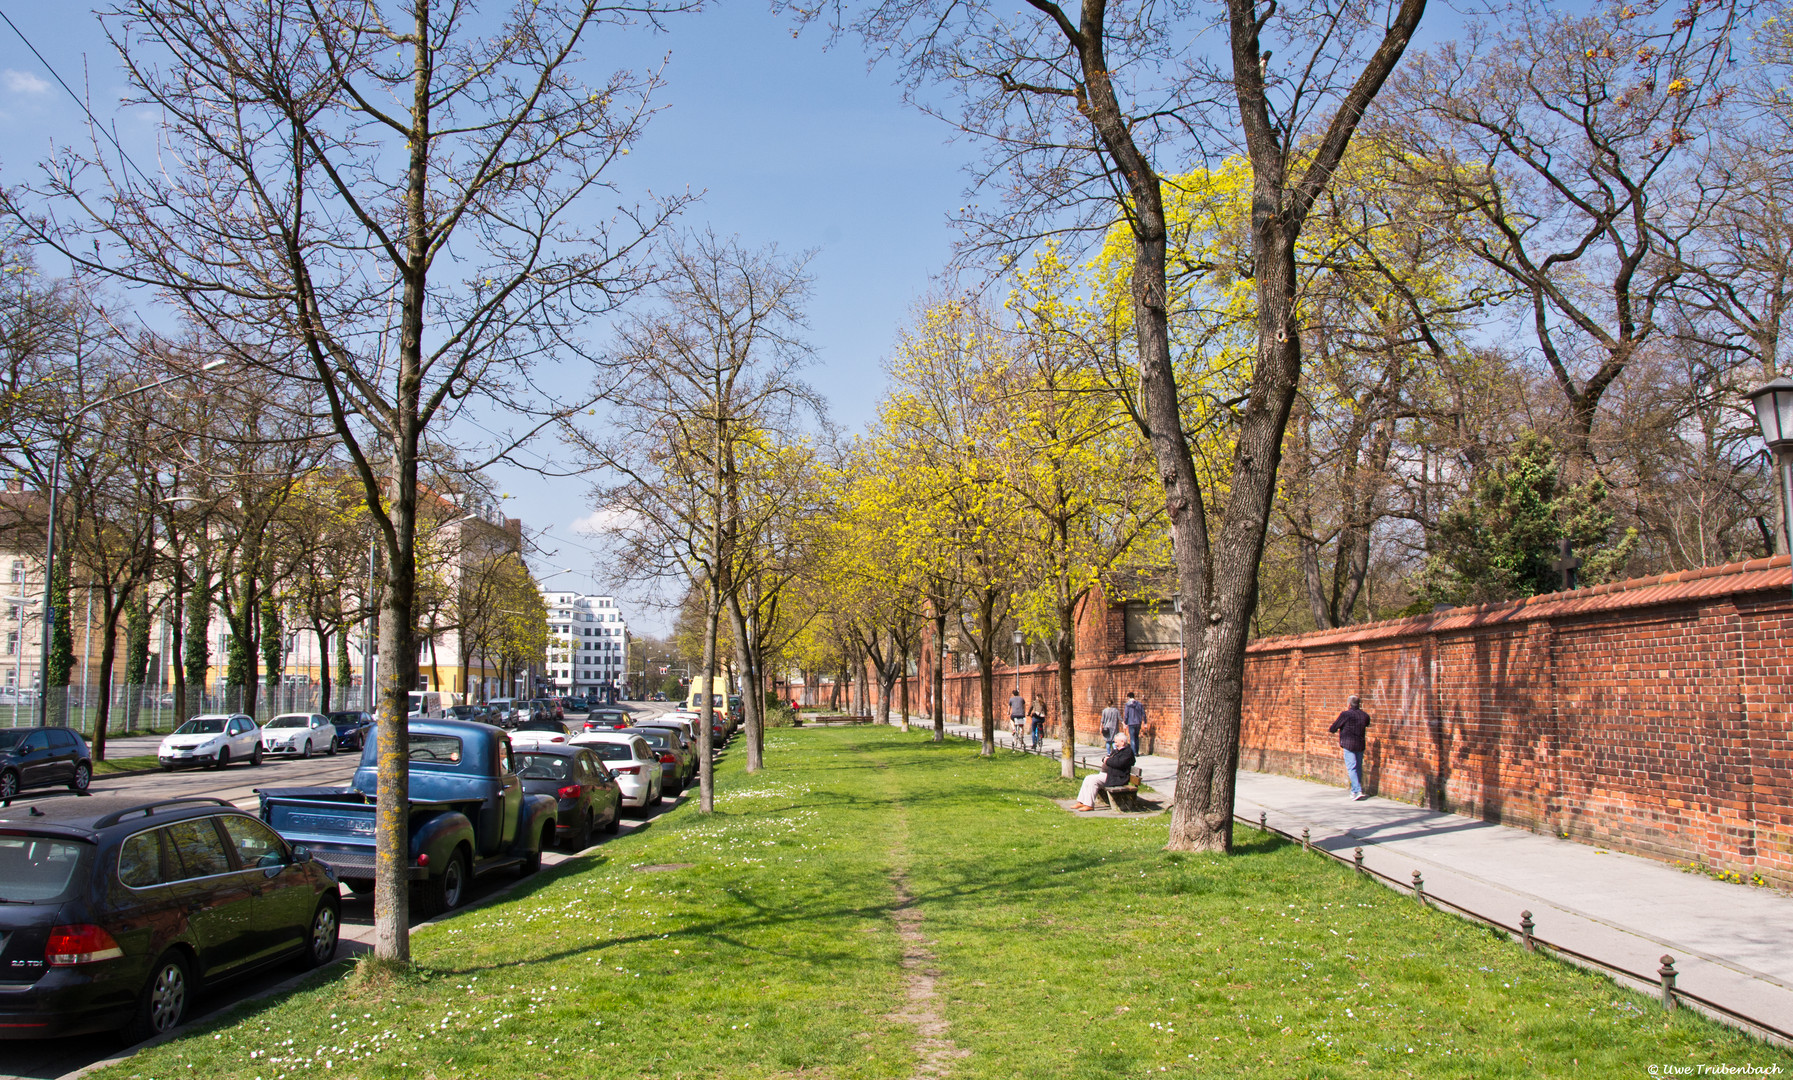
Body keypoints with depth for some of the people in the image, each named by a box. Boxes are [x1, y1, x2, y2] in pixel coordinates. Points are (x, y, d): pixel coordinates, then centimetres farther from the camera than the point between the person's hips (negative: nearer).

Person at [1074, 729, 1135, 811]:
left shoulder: (1128, 751, -9)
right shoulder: (1116, 750, 21)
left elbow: (1119, 763, -24)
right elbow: (1106, 758, 26)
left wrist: (1108, 761, -10)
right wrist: (1105, 759, 2)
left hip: (1116, 778, -10)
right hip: (1107, 773, 10)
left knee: (1093, 780, -23)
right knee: (1088, 778, 0)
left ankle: (1089, 805, -20)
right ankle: (1081, 802, 0)